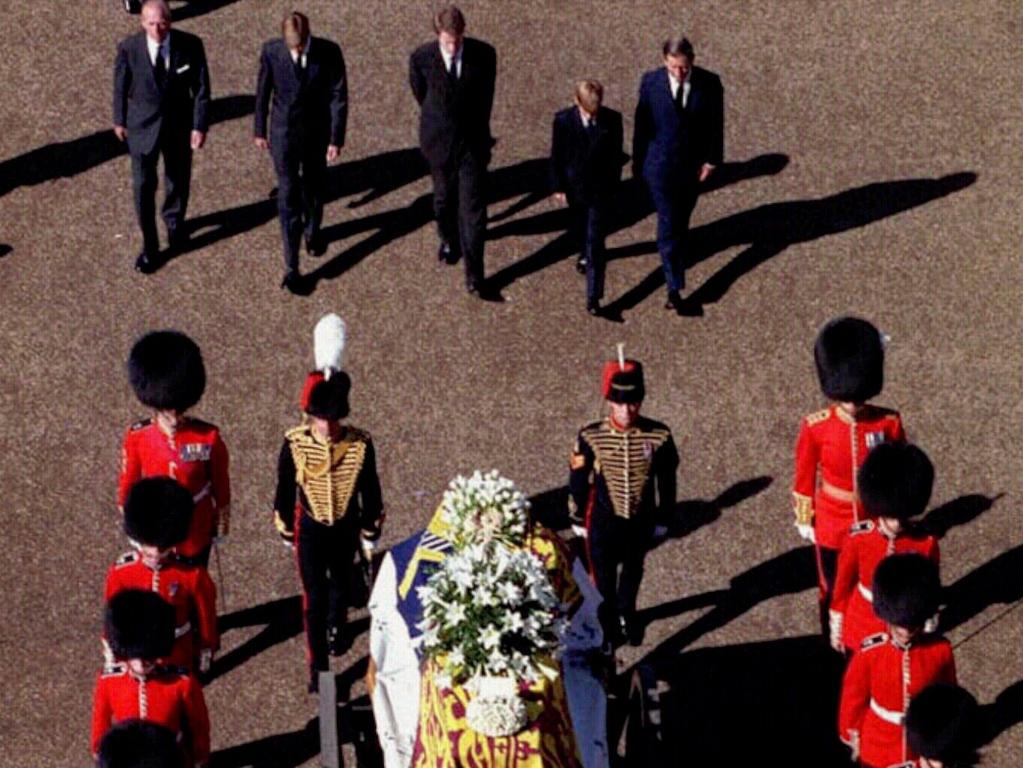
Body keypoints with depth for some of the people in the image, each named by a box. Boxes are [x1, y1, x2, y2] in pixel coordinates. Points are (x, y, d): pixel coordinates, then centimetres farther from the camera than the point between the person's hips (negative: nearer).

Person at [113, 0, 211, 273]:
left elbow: (201, 87, -8)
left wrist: (200, 125, -9)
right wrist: (119, 120, 8)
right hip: (143, 125, -1)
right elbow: (120, 86, -3)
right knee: (143, 186, 2)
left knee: (178, 180, 21)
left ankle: (174, 221, 50)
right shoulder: (129, 48, -18)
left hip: (180, 125, 1)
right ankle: (149, 246, 17)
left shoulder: (190, 45, -18)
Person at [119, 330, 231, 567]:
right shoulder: (137, 437, -16)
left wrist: (223, 516, 4)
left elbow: (220, 481, -5)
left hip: (196, 532, 0)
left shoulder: (208, 437, -19)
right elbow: (129, 480, -2)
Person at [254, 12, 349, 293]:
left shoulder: (329, 53, -18)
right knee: (288, 196, -2)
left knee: (314, 188, 21)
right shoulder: (271, 51, -17)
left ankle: (312, 230, 52)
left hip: (317, 133, 1)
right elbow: (263, 93, -2)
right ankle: (292, 267, 1)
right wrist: (260, 130, 6)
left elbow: (339, 97, -10)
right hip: (283, 133, -1)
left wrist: (336, 139, -9)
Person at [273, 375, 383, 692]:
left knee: (340, 584, 25)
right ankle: (318, 666, 8)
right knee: (315, 598, -3)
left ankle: (336, 629, 54)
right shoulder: (295, 443, -20)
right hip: (310, 529, -2)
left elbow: (369, 490, -4)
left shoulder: (361, 444, -19)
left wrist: (370, 535, 3)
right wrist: (288, 534, 3)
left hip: (346, 528, 2)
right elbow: (285, 490, -5)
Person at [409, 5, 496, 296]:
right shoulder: (421, 58, -16)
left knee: (473, 207, -1)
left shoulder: (484, 55, -15)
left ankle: (474, 271, 6)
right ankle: (449, 239, 49)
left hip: (473, 142, -1)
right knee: (444, 198, 20)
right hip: (439, 141, 1)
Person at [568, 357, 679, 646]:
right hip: (604, 521, -2)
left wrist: (664, 516, 6)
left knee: (634, 569, 27)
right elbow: (578, 479, -8)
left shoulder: (659, 436, -21)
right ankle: (608, 620, 47)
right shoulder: (591, 437, -23)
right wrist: (578, 519, 2)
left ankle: (627, 611, 55)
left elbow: (667, 478, -4)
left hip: (642, 520, 2)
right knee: (604, 574, 19)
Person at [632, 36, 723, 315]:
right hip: (661, 166, -2)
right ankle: (674, 289, -2)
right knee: (668, 224, -4)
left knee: (682, 219, 21)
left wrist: (712, 159, -6)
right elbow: (641, 125, -4)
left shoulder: (709, 83, -12)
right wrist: (638, 163, 2)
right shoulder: (651, 82, -13)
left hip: (693, 165, 2)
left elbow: (716, 124, -3)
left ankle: (676, 257, 48)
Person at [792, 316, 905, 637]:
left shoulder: (889, 424, -15)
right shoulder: (815, 427, -17)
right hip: (833, 525, -1)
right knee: (833, 589, 16)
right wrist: (804, 520, 3)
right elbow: (805, 476, -4)